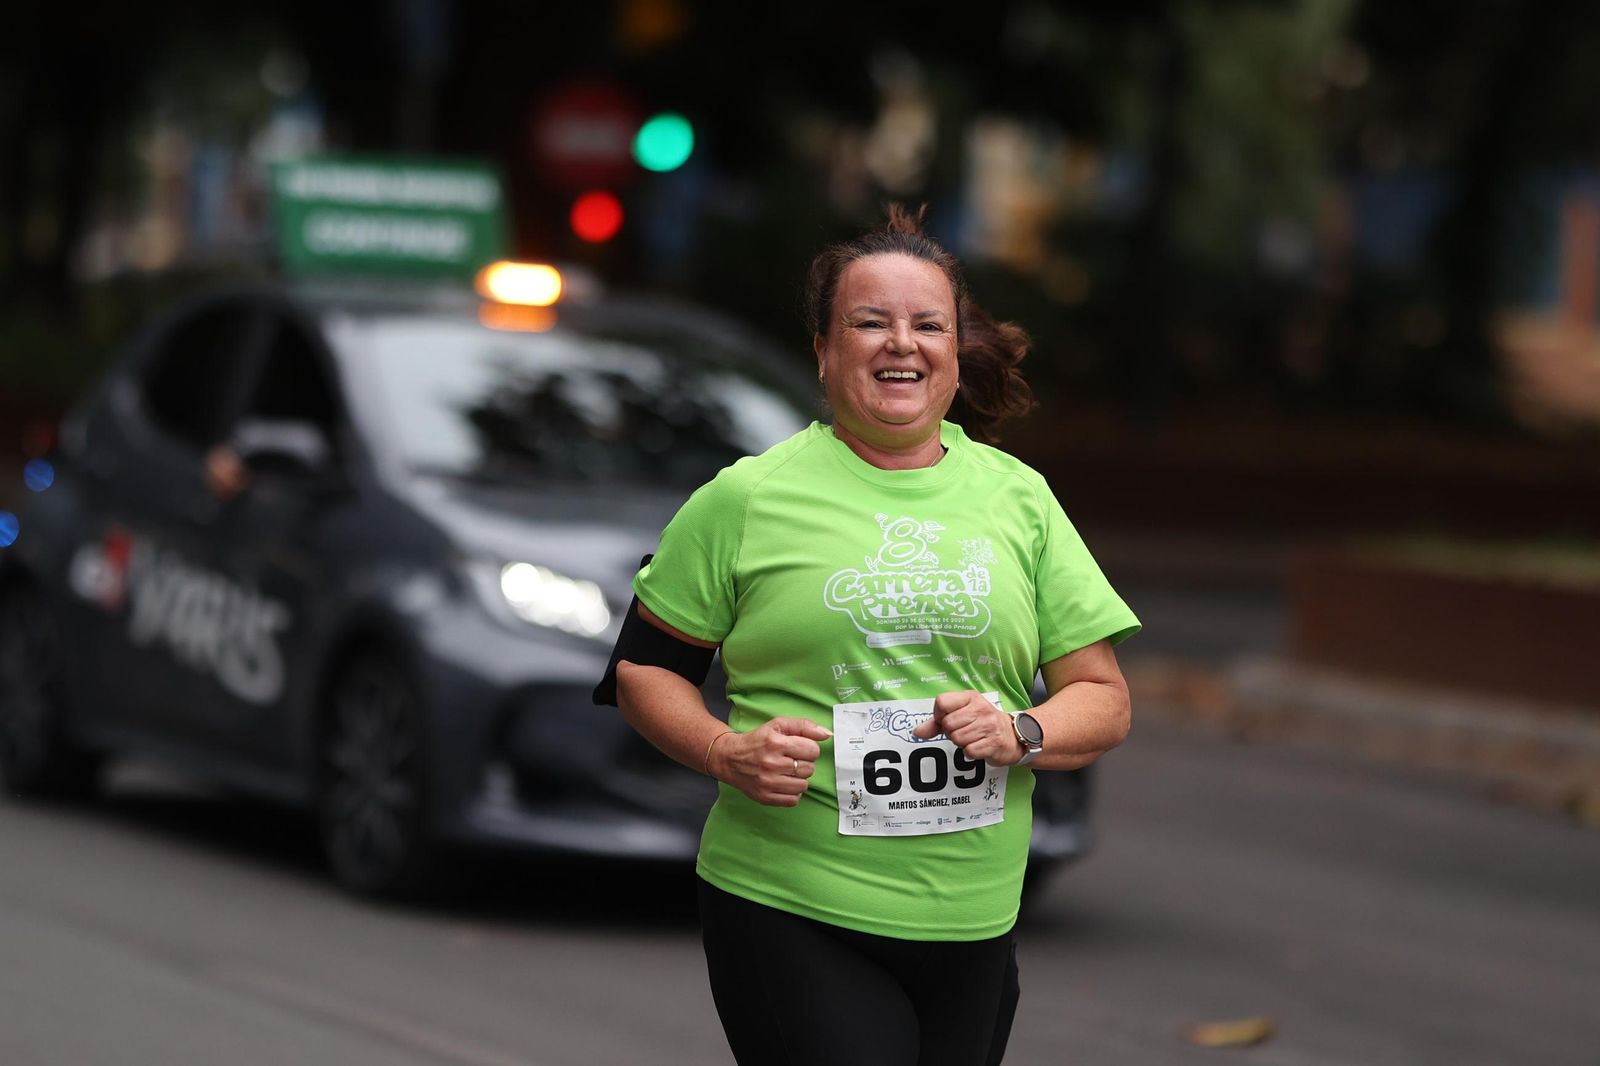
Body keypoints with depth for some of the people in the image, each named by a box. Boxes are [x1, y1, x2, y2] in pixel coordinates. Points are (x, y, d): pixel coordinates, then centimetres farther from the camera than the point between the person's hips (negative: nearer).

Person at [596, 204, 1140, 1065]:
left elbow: (1103, 702, 10)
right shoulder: (749, 498, 1)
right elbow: (645, 669, 6)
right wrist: (728, 754, -12)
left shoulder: (1018, 497, 10)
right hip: (791, 916, -4)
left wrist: (1022, 733, -10)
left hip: (971, 923, 4)